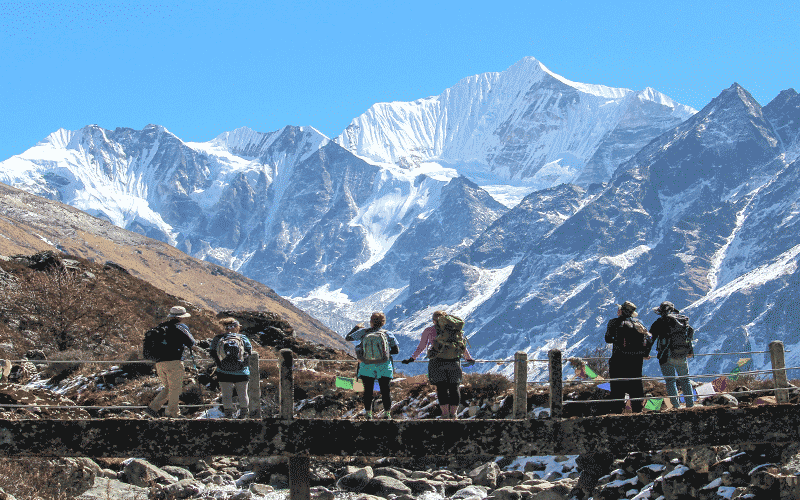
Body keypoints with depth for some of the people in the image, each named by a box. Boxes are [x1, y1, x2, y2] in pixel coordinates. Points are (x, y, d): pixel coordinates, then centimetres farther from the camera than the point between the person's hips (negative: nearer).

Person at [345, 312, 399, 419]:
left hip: (367, 367, 0)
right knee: (385, 390, 12)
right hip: (384, 367, 0)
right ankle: (387, 413, 20)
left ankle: (368, 414, 16)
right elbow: (396, 350, -5)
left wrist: (356, 328, 23)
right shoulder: (388, 334, -6)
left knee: (368, 391, 10)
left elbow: (347, 338, 7)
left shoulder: (363, 332, -5)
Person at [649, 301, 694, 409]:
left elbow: (650, 339, -3)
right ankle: (690, 403, 15)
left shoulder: (659, 323, -4)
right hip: (682, 356, 4)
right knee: (685, 379, 15)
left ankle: (676, 405, -6)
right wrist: (690, 351, 34)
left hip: (667, 356, -4)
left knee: (670, 381, 0)